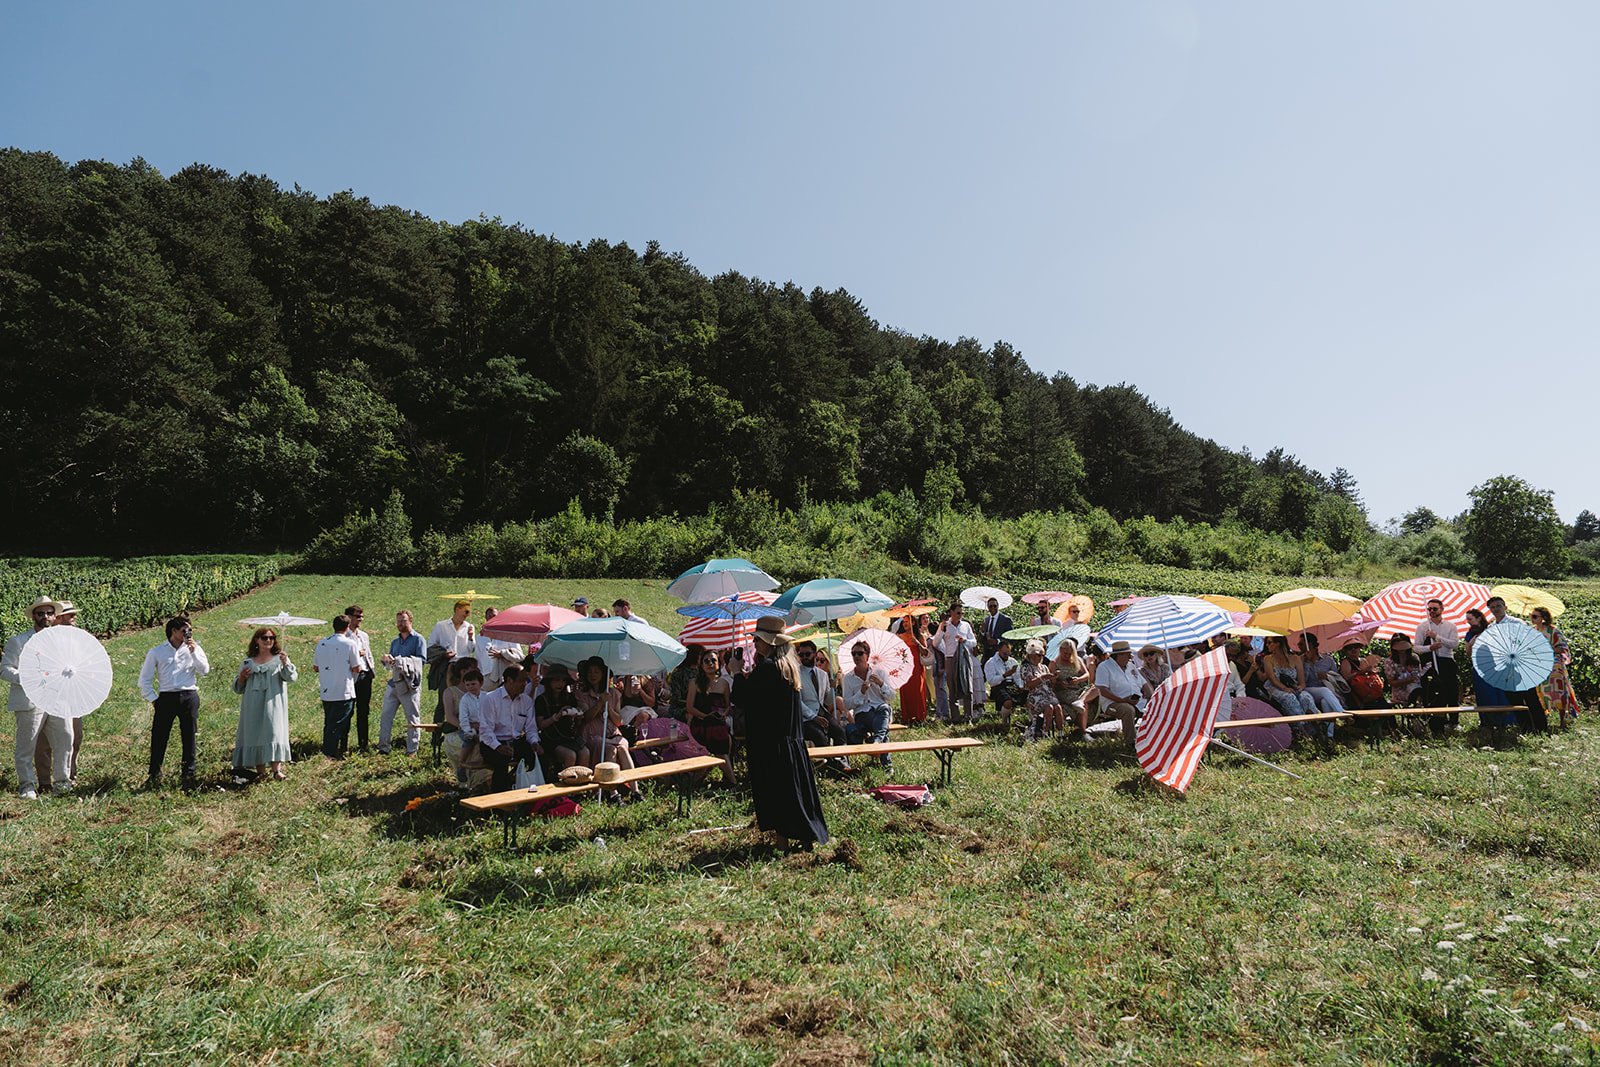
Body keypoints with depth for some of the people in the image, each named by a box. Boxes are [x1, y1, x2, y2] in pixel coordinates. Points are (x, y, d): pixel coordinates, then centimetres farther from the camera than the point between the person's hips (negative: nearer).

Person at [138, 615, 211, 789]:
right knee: (159, 736, -1)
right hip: (166, 697, -1)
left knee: (189, 736, 4)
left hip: (189, 697, 1)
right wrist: (153, 699, 2)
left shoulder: (194, 649, 11)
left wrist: (193, 651, -8)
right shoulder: (156, 652, 7)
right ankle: (154, 776, 11)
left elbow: (205, 671, -3)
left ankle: (189, 774, 13)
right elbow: (144, 680, 10)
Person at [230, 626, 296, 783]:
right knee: (254, 734, 2)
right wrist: (241, 678, -3)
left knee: (274, 733, -10)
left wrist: (285, 664, -28)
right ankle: (260, 772, 8)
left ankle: (277, 769, -11)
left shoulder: (279, 659, 7)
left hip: (273, 705, -3)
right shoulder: (248, 662, 13)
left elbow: (292, 677, -9)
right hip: (253, 707, 3)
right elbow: (238, 688, 19)